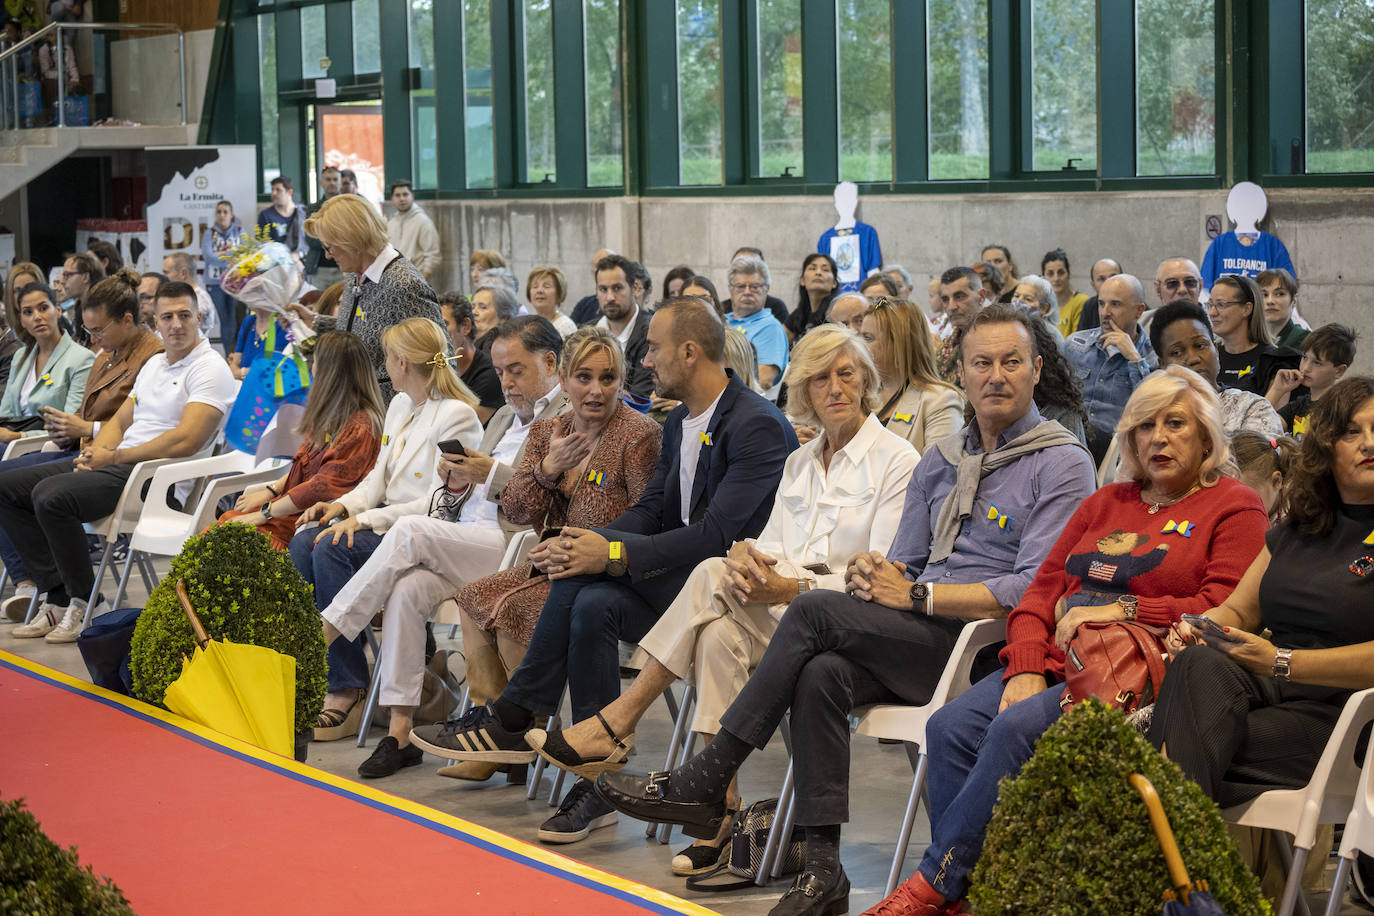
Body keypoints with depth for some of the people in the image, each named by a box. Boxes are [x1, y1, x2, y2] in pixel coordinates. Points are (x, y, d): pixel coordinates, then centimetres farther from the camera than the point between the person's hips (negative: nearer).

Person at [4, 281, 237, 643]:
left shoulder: (209, 369, -9)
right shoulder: (153, 365, 20)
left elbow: (185, 441, -20)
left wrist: (115, 456, -15)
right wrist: (95, 453, 1)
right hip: (116, 464, 10)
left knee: (51, 496, -30)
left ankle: (87, 605, -14)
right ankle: (60, 598, -5)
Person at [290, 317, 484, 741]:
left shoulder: (457, 416, -12)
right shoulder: (400, 405, 18)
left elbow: (440, 503, -18)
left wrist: (365, 519, -22)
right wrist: (343, 505, -1)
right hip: (388, 521, 8)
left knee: (333, 549, -29)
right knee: (305, 541, -18)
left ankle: (346, 690, -24)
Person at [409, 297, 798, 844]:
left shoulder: (758, 425, -15)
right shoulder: (679, 424, 15)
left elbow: (718, 533, -23)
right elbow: (650, 511, 11)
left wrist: (614, 553, -27)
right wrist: (590, 548, -10)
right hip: (678, 586, 8)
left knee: (590, 578, -24)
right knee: (593, 603, -20)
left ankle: (513, 715, -12)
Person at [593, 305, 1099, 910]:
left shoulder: (1063, 464, -2)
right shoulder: (940, 461, 21)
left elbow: (1035, 591, -13)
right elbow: (902, 564, 20)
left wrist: (917, 595, -14)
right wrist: (877, 576, -6)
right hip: (920, 640, 6)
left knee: (814, 611, -22)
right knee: (820, 674, -27)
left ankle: (707, 780, -16)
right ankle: (821, 868, -26)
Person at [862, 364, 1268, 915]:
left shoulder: (1234, 508, 8)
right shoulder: (1106, 503, 26)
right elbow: (1041, 591, 19)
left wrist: (1125, 610, -12)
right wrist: (1026, 667, 0)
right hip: (1058, 659, 6)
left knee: (1017, 728, -30)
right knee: (951, 727, -21)